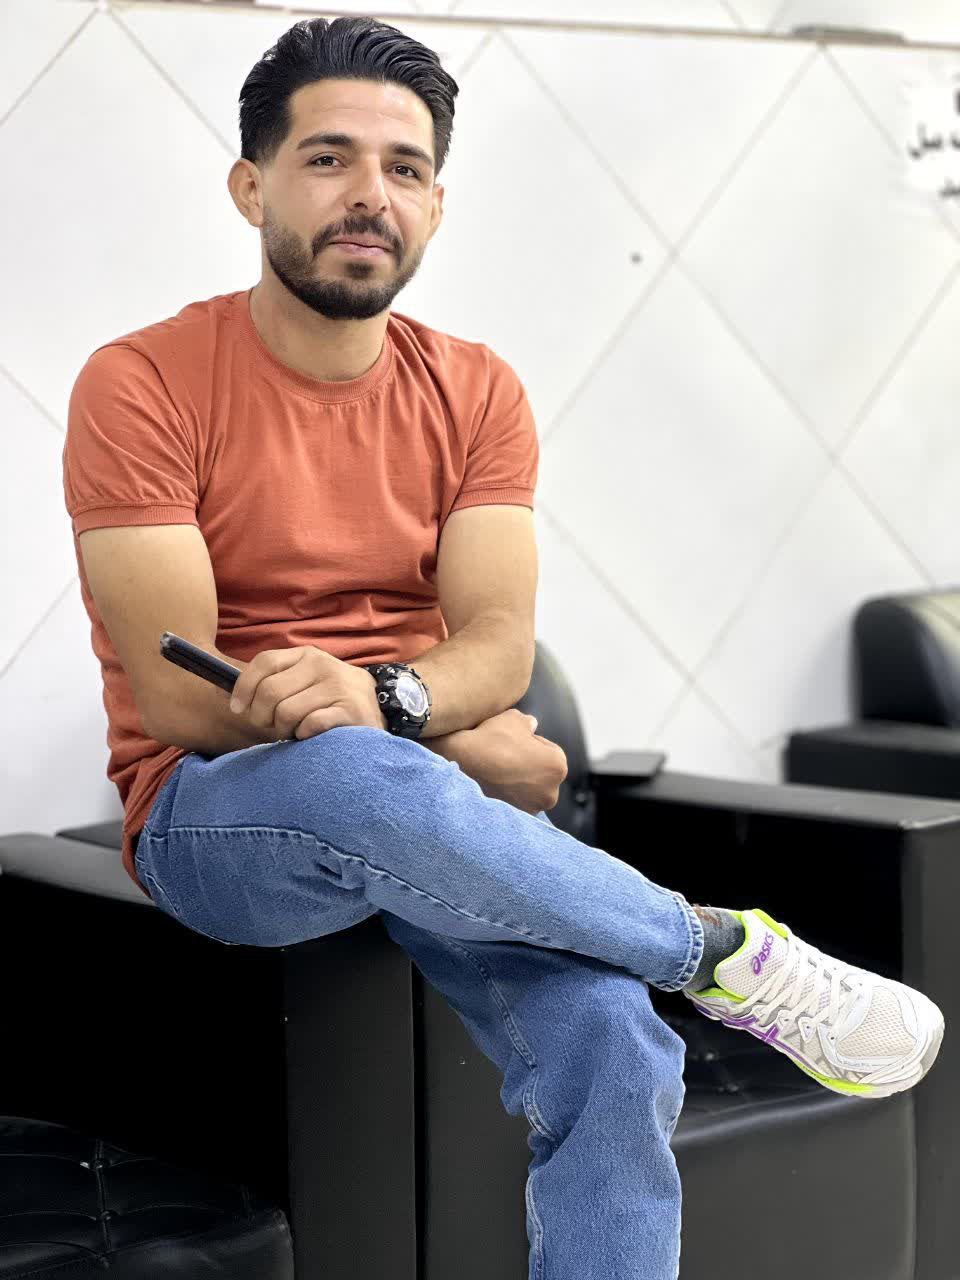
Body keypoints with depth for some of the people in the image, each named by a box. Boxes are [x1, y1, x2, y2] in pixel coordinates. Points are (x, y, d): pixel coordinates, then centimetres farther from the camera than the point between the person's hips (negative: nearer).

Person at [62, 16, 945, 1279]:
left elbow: (500, 649, -4)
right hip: (213, 815, -3)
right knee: (361, 783, -39)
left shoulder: (475, 392, 6)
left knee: (614, 1048, -26)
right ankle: (725, 949, -18)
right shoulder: (142, 385, -7)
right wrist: (460, 752, -13)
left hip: (433, 808, 4)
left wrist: (383, 697, -28)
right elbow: (179, 697, -13)